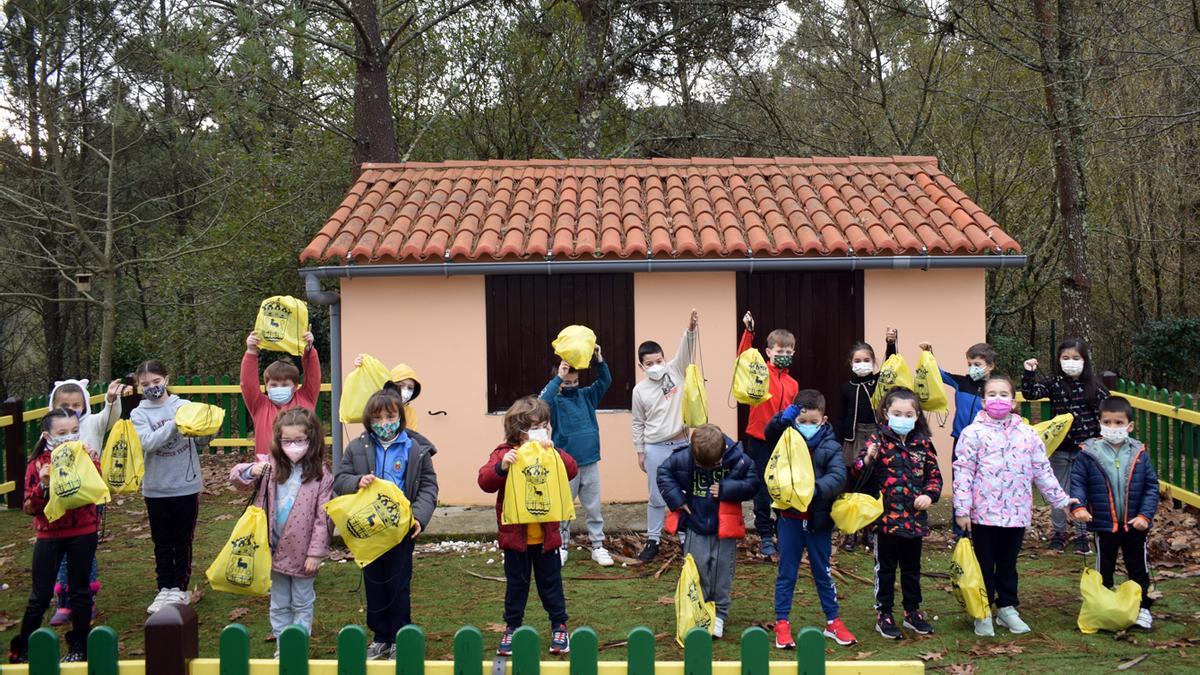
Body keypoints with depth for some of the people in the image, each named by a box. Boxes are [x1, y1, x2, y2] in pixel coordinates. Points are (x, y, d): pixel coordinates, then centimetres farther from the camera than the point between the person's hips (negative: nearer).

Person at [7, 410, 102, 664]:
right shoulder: (38, 464, -5)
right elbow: (30, 507, -5)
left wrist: (92, 463, -24)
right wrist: (43, 485, -22)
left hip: (83, 533, 1)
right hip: (49, 535, 0)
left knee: (79, 590, 9)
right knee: (41, 593, 5)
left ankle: (79, 646, 21)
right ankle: (22, 649, 18)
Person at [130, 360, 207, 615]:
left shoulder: (186, 406, -2)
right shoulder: (139, 414, -2)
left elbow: (201, 441, 1)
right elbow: (148, 442, -19)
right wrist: (175, 424, -30)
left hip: (187, 485, 0)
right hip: (156, 488, 1)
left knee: (183, 541, 10)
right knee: (162, 542, 12)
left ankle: (179, 588, 21)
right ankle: (165, 588, 23)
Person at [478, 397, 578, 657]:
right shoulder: (505, 453, -7)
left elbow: (572, 470, -14)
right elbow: (485, 482, -17)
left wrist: (553, 451, -28)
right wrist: (502, 466, -35)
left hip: (547, 534, 1)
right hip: (515, 535, -1)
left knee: (551, 581, 13)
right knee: (516, 584, 12)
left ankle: (559, 626, 25)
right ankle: (512, 628, 25)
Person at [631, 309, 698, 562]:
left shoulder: (675, 371, -2)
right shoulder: (639, 390, -2)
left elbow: (685, 351, -18)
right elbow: (638, 423, 5)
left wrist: (691, 329, -36)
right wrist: (640, 452, 5)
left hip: (682, 444, 0)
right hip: (655, 448, 0)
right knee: (656, 498, 8)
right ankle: (653, 541, 19)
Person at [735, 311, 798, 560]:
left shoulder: (792, 384, 11)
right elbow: (743, 357, -24)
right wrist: (748, 331, -37)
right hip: (759, 440, -4)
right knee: (763, 491, 4)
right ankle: (765, 537, 14)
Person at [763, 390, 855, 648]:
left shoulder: (830, 447, -4)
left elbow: (838, 475, -17)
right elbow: (770, 432, -17)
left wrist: (818, 488, -35)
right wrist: (783, 419, -36)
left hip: (819, 520, 0)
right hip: (790, 518, 0)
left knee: (823, 572, 14)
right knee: (786, 573, 8)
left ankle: (833, 621, 25)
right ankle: (782, 623, 15)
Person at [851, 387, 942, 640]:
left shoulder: (923, 443, 4)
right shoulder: (878, 440, -8)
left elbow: (934, 474, 10)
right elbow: (857, 472, -14)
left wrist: (929, 495, -8)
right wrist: (867, 459, -34)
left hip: (915, 518, 4)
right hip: (886, 517, -4)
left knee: (912, 568, 17)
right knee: (885, 569, 7)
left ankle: (913, 612, 31)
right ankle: (883, 615, 17)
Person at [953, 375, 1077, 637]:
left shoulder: (1028, 434, 6)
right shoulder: (973, 433, -6)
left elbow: (1043, 472, 13)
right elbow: (963, 472, -8)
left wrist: (1061, 500, 12)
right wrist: (962, 510, -12)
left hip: (1017, 514, 3)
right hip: (983, 513, -3)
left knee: (1008, 564, 16)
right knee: (985, 565, 7)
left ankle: (1007, 608, 30)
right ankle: (983, 613, 18)